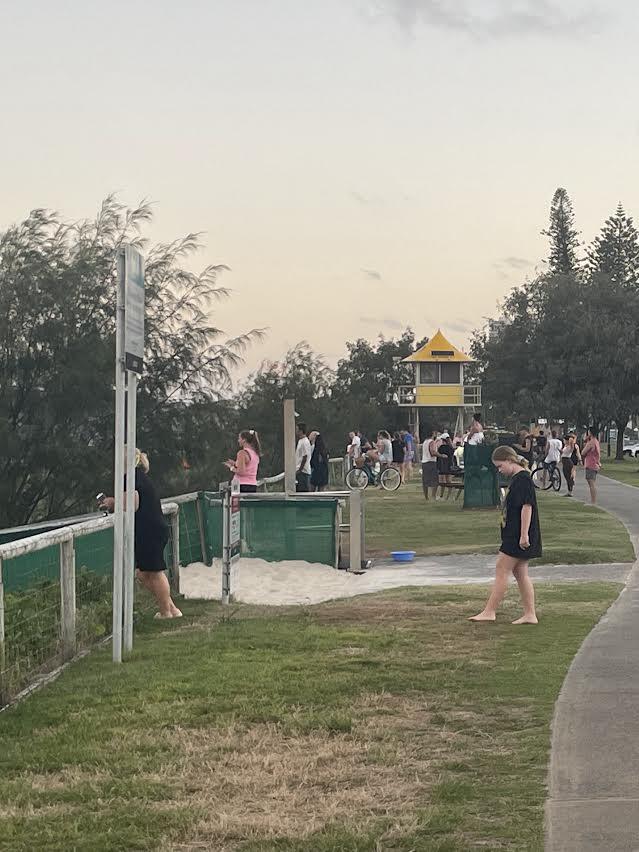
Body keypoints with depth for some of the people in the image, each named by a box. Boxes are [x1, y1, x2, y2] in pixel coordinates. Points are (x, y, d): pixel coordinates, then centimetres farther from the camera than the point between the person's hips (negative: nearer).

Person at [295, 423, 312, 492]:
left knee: (304, 491, -8)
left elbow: (305, 457, -18)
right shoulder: (300, 441, 16)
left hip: (303, 471, -10)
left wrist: (299, 470, -18)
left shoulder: (305, 442, -14)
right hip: (299, 471, 10)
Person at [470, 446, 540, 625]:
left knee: (501, 571, -6)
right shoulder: (516, 479, 16)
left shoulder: (523, 479, -16)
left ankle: (489, 612, -3)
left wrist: (524, 535, -23)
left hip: (518, 537, -10)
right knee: (520, 573, 10)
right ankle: (530, 615, 12)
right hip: (513, 535, 10)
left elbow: (527, 506, -21)